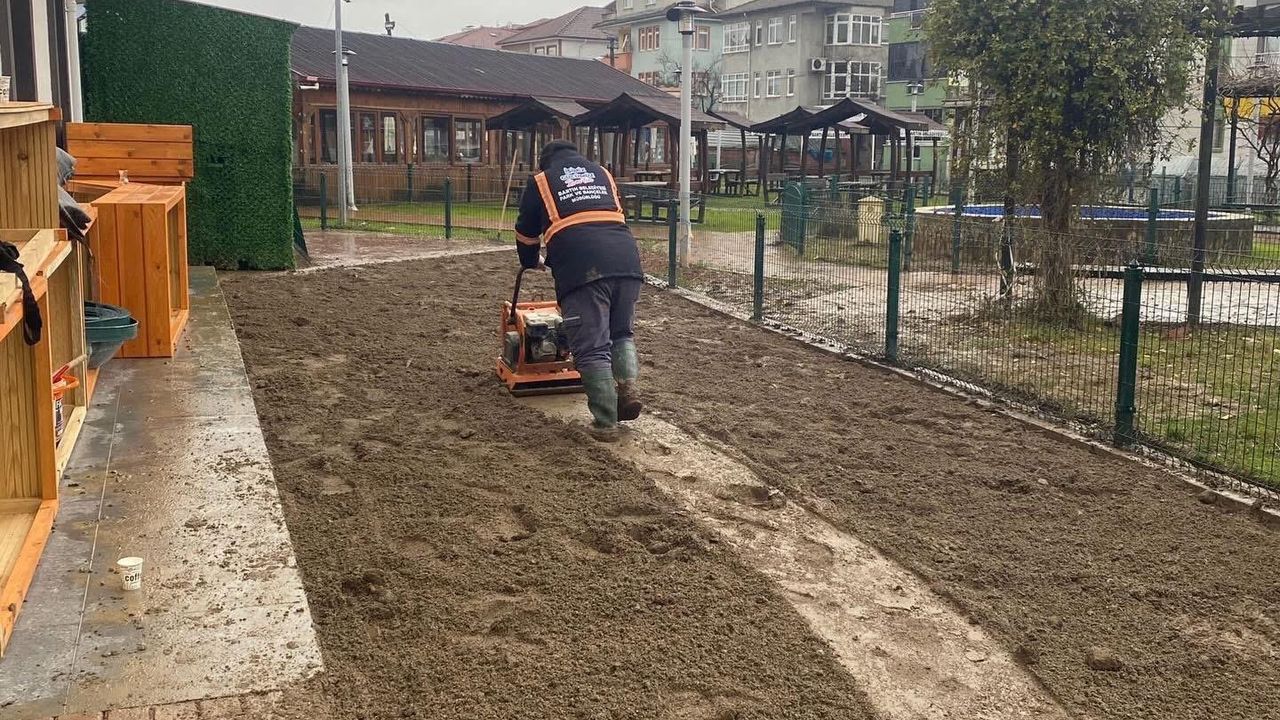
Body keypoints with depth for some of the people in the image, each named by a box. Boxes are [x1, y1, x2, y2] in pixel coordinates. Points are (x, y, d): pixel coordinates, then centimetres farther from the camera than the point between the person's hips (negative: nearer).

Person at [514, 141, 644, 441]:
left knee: (592, 348, 1)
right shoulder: (602, 173, 31)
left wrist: (531, 263, 51)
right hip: (627, 259, 4)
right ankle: (627, 387, 3)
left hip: (583, 267, -3)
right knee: (622, 333, 23)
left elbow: (526, 234, 31)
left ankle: (605, 423, 0)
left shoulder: (540, 181, 22)